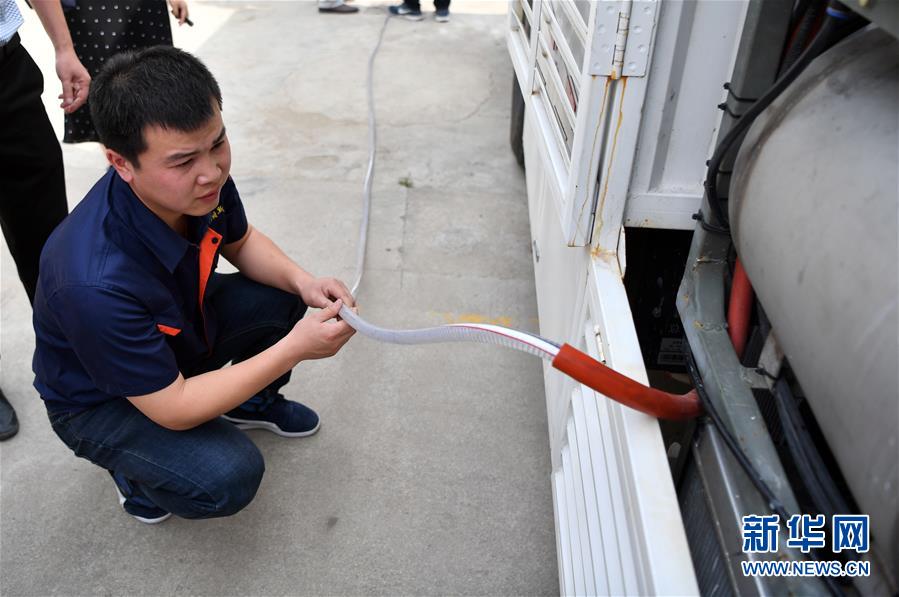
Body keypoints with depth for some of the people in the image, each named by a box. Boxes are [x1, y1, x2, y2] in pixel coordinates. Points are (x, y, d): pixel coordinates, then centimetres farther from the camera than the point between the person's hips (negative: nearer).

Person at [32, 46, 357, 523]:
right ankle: (131, 466, 7)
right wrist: (293, 350, -32)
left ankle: (253, 401, 19)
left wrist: (300, 281, -19)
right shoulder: (95, 283, -41)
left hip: (176, 333, 7)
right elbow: (173, 409, -30)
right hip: (98, 401, -6)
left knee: (283, 297, -9)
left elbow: (241, 241, 1)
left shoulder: (202, 179, -23)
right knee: (227, 478, -27)